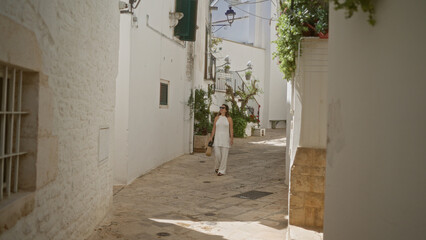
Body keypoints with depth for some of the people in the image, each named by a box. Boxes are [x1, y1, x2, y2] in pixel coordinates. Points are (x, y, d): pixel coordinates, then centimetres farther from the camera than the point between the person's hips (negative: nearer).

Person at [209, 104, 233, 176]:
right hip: (217, 138, 2)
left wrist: (232, 138, -13)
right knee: (217, 154, -4)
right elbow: (214, 128, 8)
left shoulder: (229, 119, 0)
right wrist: (211, 138, 2)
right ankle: (217, 166, 23)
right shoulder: (217, 118, 7)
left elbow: (231, 129, -3)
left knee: (224, 155, -2)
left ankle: (222, 171, 6)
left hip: (225, 138, -2)